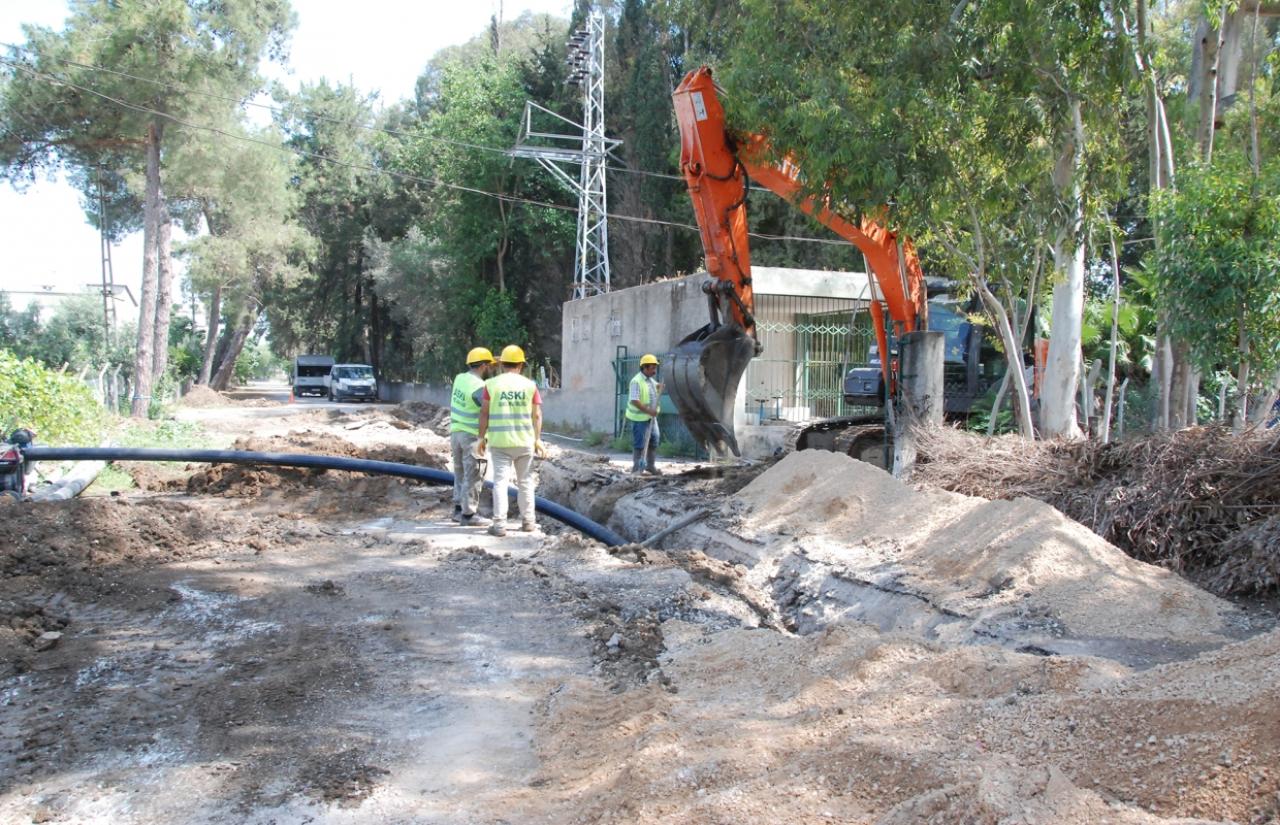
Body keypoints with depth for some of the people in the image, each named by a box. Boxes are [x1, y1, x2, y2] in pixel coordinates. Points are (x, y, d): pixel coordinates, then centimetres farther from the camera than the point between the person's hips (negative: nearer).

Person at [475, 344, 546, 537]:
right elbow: (536, 415, 1)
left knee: (500, 481, 1)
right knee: (525, 482, 13)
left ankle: (499, 524, -3)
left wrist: (482, 437, 5)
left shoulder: (491, 384, -4)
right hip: (524, 441, 1)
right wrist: (537, 439, 8)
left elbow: (484, 413, -3)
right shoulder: (530, 385, 0)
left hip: (500, 442, -1)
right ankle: (528, 521, 20)